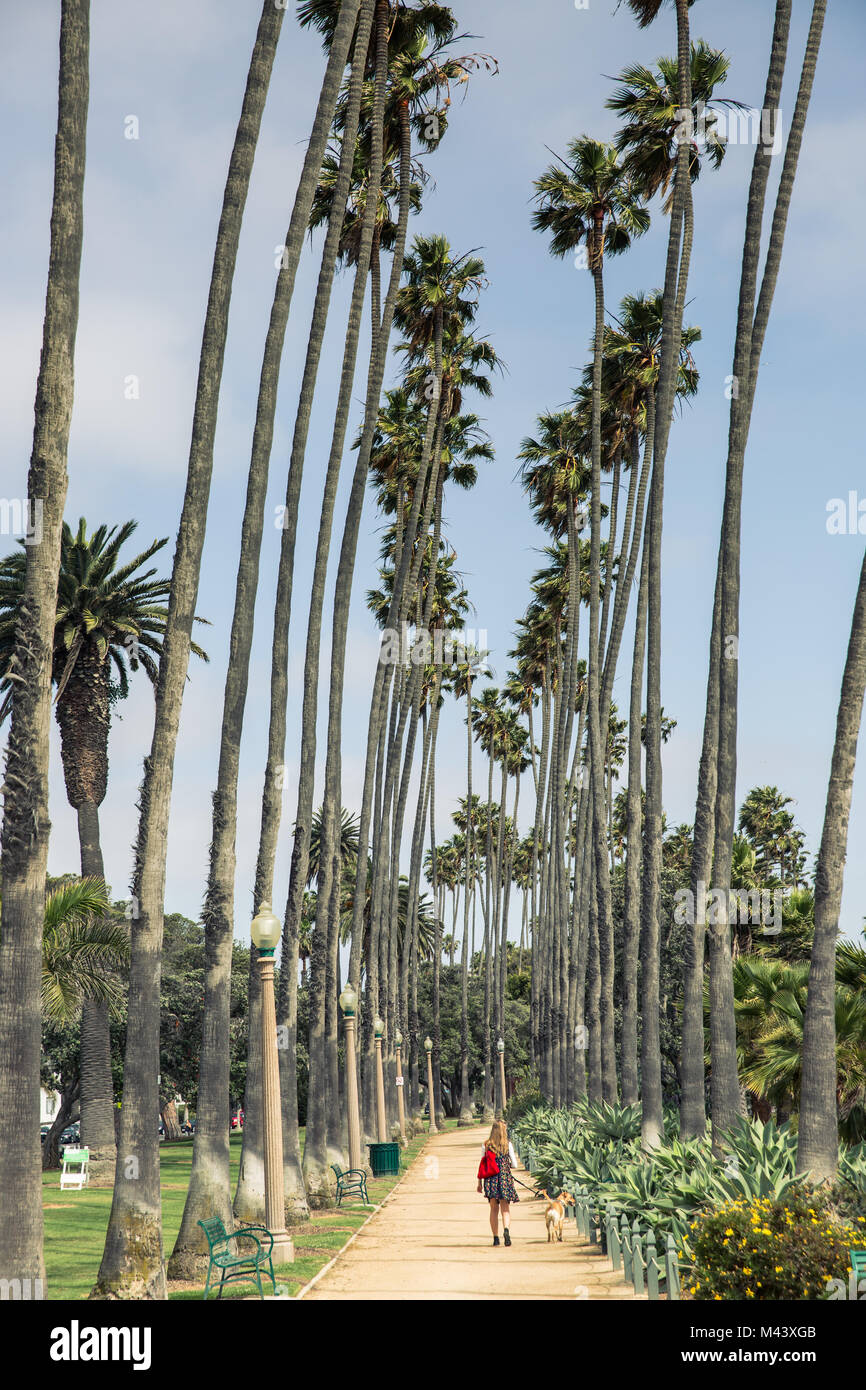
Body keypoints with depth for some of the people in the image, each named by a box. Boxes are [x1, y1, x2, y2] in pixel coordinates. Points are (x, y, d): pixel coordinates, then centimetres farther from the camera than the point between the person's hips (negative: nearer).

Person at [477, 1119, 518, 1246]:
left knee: (494, 1209, 11)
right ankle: (506, 1229, -25)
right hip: (505, 1178, -1)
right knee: (505, 1209, 1)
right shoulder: (507, 1144, -1)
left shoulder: (486, 1145, 3)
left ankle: (496, 1237, 9)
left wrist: (479, 1183, 11)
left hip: (490, 1179, 1)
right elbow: (514, 1164, 0)